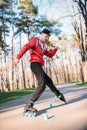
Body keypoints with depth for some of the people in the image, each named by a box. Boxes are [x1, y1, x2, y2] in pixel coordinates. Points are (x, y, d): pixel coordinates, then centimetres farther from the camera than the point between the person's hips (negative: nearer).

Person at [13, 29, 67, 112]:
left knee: (48, 81, 22)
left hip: (39, 66, 9)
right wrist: (18, 57, -25)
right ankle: (29, 105, -28)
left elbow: (50, 55, 32)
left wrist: (56, 49, 16)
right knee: (42, 84, -23)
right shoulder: (35, 40, 3)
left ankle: (59, 95, 43)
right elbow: (26, 47, -12)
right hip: (35, 64, -9)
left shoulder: (43, 46, 27)